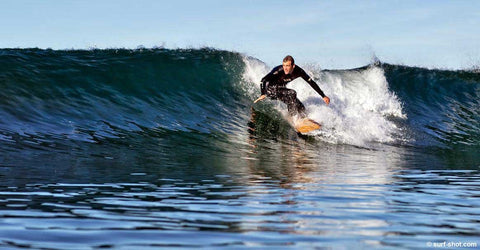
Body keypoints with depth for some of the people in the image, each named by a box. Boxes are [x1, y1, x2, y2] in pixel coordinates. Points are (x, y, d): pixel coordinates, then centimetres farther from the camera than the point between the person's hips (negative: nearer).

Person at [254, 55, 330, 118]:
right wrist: (263, 94, -47)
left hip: (281, 89, 6)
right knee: (292, 93, -29)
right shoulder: (279, 70, -33)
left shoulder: (298, 71, -19)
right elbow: (263, 80, -35)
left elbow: (311, 83, -10)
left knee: (301, 108, -4)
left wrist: (323, 96, -8)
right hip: (270, 89, -6)